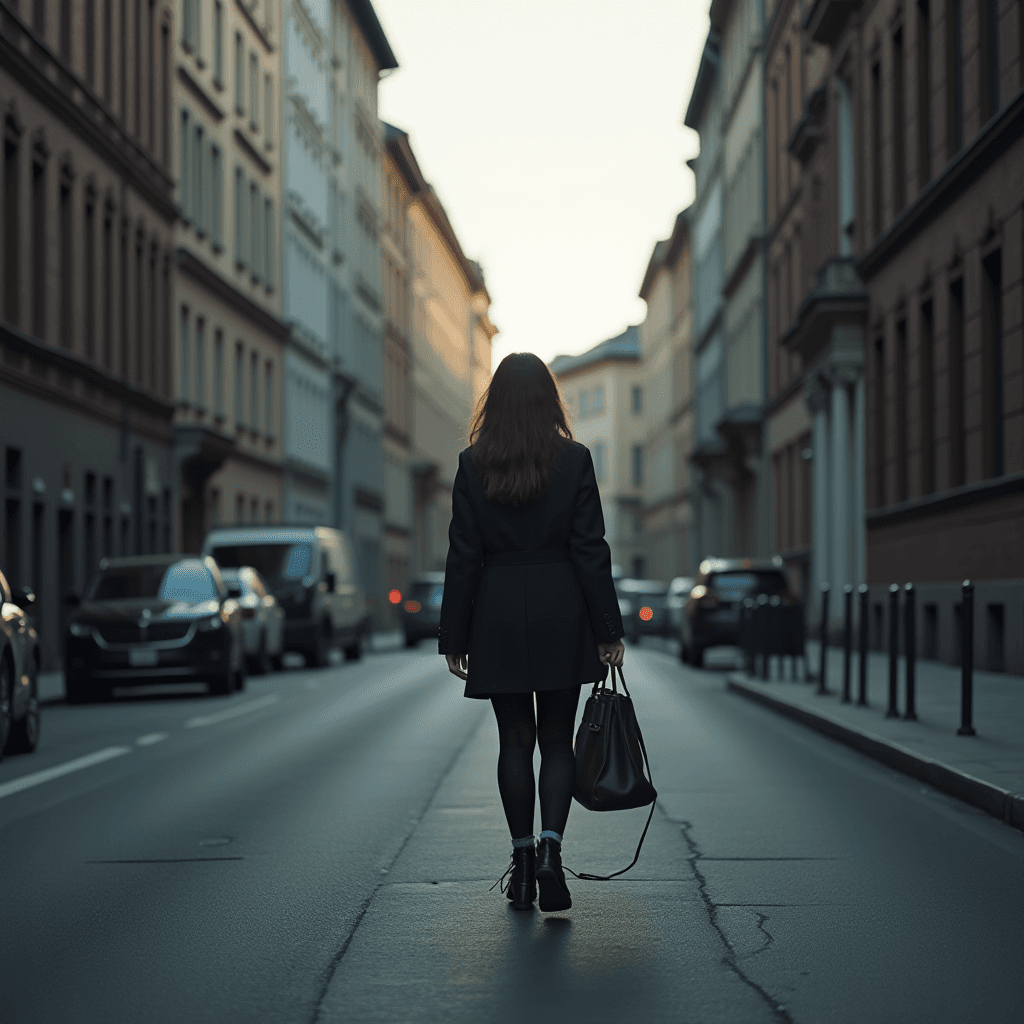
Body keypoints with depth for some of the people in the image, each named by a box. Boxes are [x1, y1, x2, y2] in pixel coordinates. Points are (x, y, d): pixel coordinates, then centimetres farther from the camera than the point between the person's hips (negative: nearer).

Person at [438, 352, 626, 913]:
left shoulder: (473, 463, -3)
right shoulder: (574, 460, -4)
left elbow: (463, 556, -2)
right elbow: (590, 549, -4)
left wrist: (453, 636, 4)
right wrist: (608, 630, 1)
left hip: (498, 615, 0)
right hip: (561, 614, 0)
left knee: (515, 740, 9)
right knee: (558, 740, 7)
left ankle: (523, 860, 10)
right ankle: (550, 846, -10)